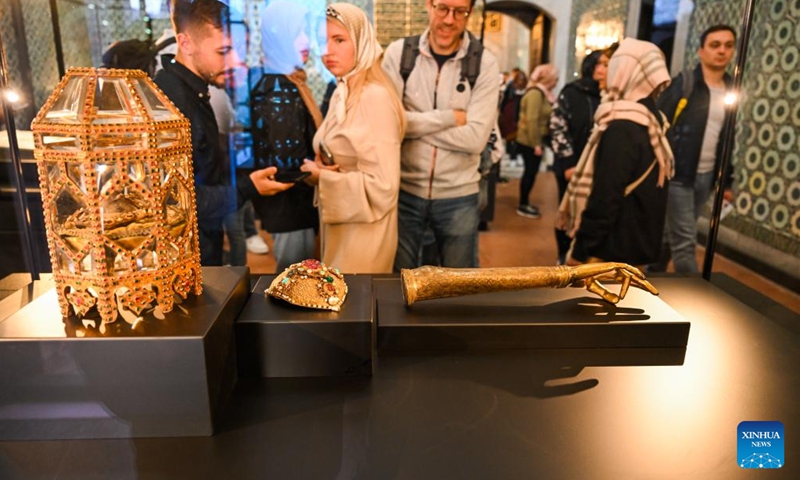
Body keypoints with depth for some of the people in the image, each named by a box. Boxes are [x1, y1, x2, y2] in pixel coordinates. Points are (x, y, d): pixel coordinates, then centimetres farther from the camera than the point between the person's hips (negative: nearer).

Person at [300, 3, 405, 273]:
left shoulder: (375, 97, -20)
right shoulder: (341, 93, 7)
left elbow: (382, 186, -25)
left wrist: (321, 177, -18)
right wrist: (318, 167, -4)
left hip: (363, 230, -8)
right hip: (337, 223, 9)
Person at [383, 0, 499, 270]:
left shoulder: (484, 64, -5)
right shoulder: (399, 53, -4)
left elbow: (475, 138, -15)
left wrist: (414, 124, -15)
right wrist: (451, 117, -14)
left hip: (458, 197, 0)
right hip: (404, 191, 0)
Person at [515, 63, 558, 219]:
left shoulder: (543, 93, 14)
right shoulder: (535, 93, -17)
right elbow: (532, 120, -23)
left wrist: (539, 143, 9)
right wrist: (536, 144, -23)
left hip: (534, 141, 9)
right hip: (529, 142, -9)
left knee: (531, 172, 14)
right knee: (530, 172, -3)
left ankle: (525, 203, 23)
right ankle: (522, 205, 7)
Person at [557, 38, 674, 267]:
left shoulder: (622, 127, -19)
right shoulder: (650, 121, 8)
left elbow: (605, 197, -23)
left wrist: (581, 253, -18)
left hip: (614, 248, -9)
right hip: (637, 241, 9)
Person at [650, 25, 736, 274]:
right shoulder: (683, 84, -7)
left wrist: (726, 181, 17)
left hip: (706, 177, 6)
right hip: (677, 174, -6)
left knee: (673, 235, 14)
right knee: (685, 242, -4)